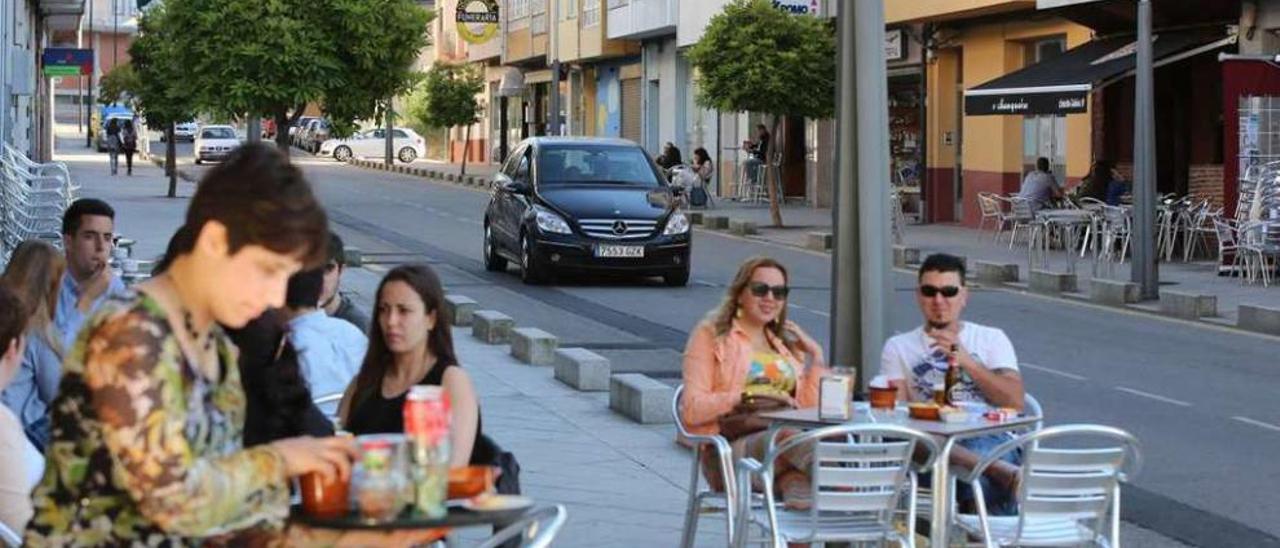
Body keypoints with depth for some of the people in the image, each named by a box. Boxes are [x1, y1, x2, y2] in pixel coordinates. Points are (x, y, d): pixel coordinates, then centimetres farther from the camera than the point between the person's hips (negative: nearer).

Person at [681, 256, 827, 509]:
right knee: (786, 436, -38)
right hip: (734, 446, -4)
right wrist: (748, 396, -11)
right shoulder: (710, 335, 13)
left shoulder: (787, 344, 29)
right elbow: (692, 410, -1)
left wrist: (816, 356, 15)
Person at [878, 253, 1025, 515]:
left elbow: (1015, 402, 5)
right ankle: (1006, 473, -48)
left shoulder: (992, 339, 21)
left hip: (988, 437, 0)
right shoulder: (899, 347, 21)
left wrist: (966, 361, -7)